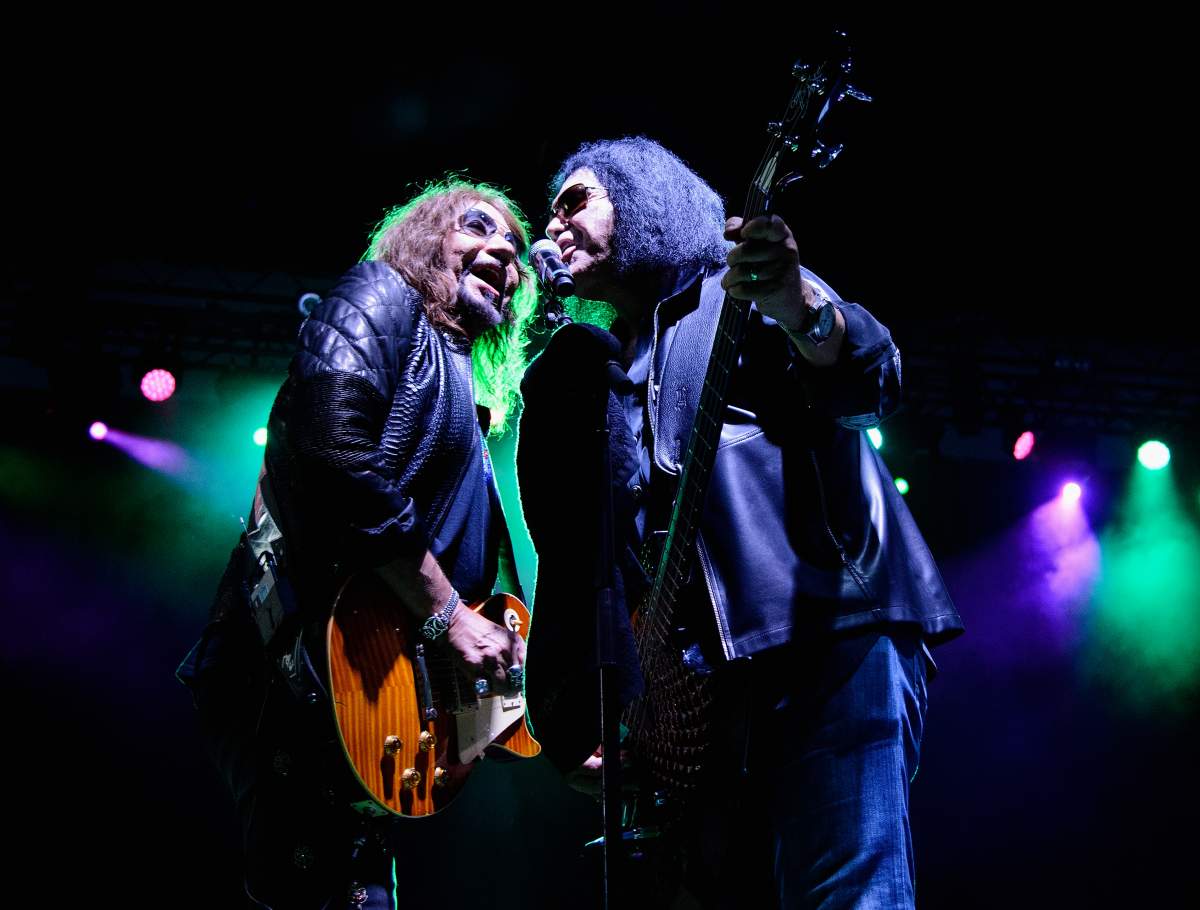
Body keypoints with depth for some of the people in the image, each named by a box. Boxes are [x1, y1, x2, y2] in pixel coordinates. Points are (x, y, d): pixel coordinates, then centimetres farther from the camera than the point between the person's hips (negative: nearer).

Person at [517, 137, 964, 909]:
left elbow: (870, 379, -13)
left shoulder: (738, 296, 7)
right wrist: (575, 720, 8)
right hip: (706, 685, 7)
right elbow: (574, 572, 21)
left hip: (832, 637, -7)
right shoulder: (594, 381, 23)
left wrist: (797, 304, -35)